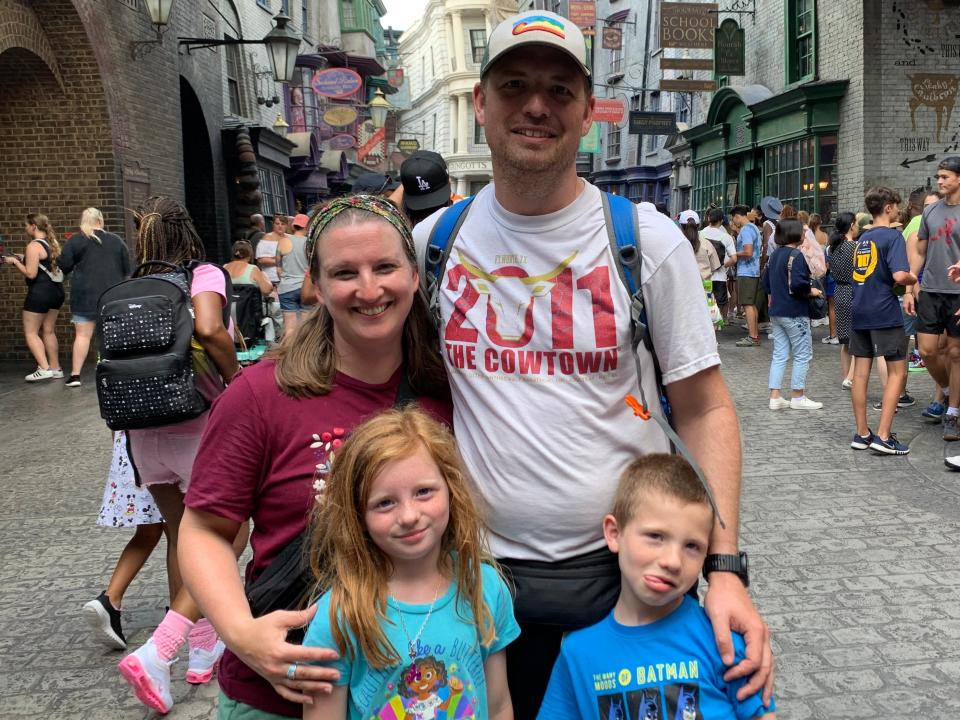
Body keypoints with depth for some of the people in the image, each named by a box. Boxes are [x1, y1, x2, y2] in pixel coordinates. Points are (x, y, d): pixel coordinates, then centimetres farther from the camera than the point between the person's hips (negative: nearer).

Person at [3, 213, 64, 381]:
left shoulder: (34, 246, -15)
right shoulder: (53, 243, 12)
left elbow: (31, 273, -19)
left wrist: (15, 261, -6)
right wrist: (25, 259, 18)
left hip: (40, 292, -9)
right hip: (56, 290, 9)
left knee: (31, 332, -1)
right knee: (48, 331, 15)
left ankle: (44, 368, -11)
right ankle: (55, 368, 16)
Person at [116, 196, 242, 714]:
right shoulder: (203, 274, -7)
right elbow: (209, 329, -25)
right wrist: (236, 379, -11)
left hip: (144, 433, 6)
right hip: (199, 428, -5)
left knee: (181, 536, 19)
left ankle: (202, 649, 31)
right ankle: (156, 653, -7)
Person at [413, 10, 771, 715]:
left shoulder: (649, 241, -6)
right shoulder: (436, 239, 0)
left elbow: (705, 410, -5)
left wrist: (725, 566, -13)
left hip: (629, 570, -1)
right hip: (485, 569, 2)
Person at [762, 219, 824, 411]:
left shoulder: (775, 255, 11)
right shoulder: (796, 255, -15)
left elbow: (766, 283, 16)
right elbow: (797, 283, -25)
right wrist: (811, 291, -9)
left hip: (776, 312, 8)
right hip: (795, 313, -8)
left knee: (779, 355, 10)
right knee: (803, 355, 3)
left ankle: (775, 397, 8)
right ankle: (798, 397, 8)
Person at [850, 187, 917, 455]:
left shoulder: (862, 239, 14)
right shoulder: (892, 236, -9)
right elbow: (899, 275, -21)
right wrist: (914, 279, 0)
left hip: (859, 312, 7)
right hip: (885, 313, -7)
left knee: (861, 372, 8)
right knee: (897, 372, 1)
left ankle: (862, 434, 14)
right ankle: (883, 436, -4)